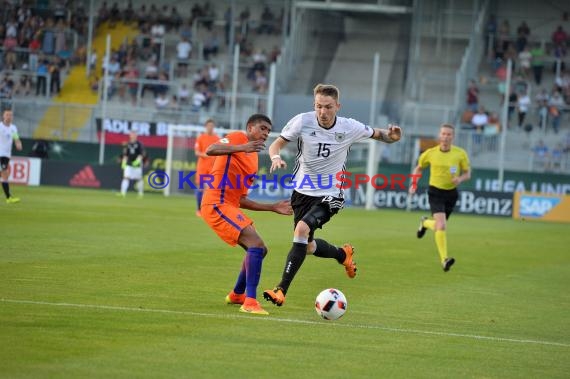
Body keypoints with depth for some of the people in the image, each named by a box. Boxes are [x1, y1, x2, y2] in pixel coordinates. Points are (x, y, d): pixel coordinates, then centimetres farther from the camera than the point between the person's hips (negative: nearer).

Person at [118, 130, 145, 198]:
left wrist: (138, 160, -23)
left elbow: (141, 154, -10)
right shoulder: (128, 144, 8)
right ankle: (123, 192, -14)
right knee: (126, 177, -9)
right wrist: (123, 163, 7)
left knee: (139, 179, 6)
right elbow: (125, 155, 13)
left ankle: (140, 193, 20)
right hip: (129, 164, 3)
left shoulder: (139, 144, -5)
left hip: (137, 164, -3)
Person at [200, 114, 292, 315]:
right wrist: (242, 148, -34)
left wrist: (274, 207, 18)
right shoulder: (238, 138, -2)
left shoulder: (252, 157, 22)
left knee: (259, 250, 18)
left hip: (230, 206, 10)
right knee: (257, 244, -20)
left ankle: (237, 294, 36)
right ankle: (250, 302, -23)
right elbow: (210, 150, -23)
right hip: (217, 205, -10)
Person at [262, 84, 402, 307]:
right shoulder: (303, 121, -13)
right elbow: (276, 144, -6)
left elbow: (377, 134, 6)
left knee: (302, 229, -28)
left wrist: (390, 136, -17)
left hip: (329, 196, -3)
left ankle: (281, 290, -26)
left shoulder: (350, 128, -12)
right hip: (302, 192, 3)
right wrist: (276, 157, -30)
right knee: (308, 247, 13)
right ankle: (343, 255, 48)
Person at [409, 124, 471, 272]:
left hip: (451, 193, 3)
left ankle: (425, 223, 51)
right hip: (435, 192, -3)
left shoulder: (460, 154, -4)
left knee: (439, 226, 15)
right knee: (441, 225, -21)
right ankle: (444, 260, -20)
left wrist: (460, 179, -17)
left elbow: (467, 173, 5)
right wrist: (414, 184, -2)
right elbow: (418, 168, 12)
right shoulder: (430, 153, -4)